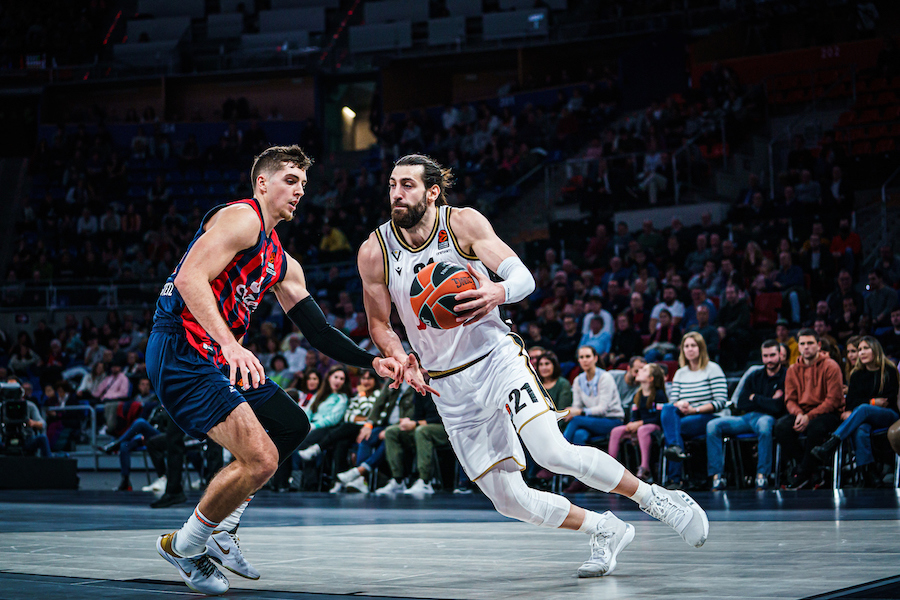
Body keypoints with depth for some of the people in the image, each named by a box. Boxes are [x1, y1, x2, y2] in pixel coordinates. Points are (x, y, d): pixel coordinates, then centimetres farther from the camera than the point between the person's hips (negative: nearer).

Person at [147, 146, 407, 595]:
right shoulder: (241, 218, -9)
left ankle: (222, 531, 24)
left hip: (218, 357, 11)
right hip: (181, 354, -11)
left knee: (292, 427, 22)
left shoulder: (283, 266, 20)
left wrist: (373, 363, 9)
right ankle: (183, 546, 2)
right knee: (260, 459, -19)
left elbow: (318, 331, 21)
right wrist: (231, 345, -34)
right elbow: (190, 278, -23)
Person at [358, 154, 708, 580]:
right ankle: (604, 531, 21)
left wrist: (497, 293, -37)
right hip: (450, 388, 3)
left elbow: (524, 277, -13)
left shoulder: (464, 223, -9)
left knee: (554, 454, -25)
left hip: (496, 357, -3)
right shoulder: (375, 252, -5)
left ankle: (653, 497, -4)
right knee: (509, 500, -1)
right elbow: (379, 326, 5)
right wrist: (403, 361, -16)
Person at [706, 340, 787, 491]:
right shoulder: (754, 376, 20)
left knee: (764, 424, -43)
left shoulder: (785, 377, 2)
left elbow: (778, 407, -11)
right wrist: (767, 401, -3)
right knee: (713, 425, -17)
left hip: (768, 418, -6)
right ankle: (717, 476, -21)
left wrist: (755, 398, 2)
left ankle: (762, 475, -36)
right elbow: (741, 404, 9)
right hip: (747, 418, 6)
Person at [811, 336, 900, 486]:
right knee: (860, 430, -37)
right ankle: (868, 475, -44)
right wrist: (873, 402, -7)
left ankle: (831, 443, -49)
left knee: (862, 409, -36)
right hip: (864, 418, 3)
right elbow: (851, 402, 9)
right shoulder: (857, 375, 17)